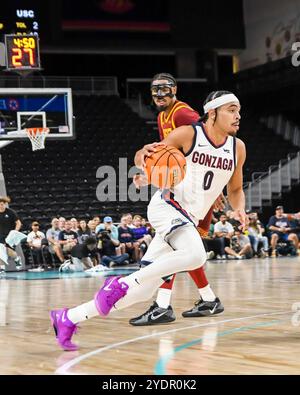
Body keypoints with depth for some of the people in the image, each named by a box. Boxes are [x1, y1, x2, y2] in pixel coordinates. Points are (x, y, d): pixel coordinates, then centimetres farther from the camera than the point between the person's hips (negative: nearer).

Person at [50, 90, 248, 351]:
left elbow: (235, 189, 19)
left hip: (189, 221, 6)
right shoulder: (188, 134, -9)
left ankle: (68, 318, 11)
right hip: (167, 205, -6)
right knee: (195, 255, -35)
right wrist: (143, 154, -24)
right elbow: (142, 160, 1)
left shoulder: (238, 148, 5)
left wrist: (239, 209, -3)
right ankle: (121, 283, -22)